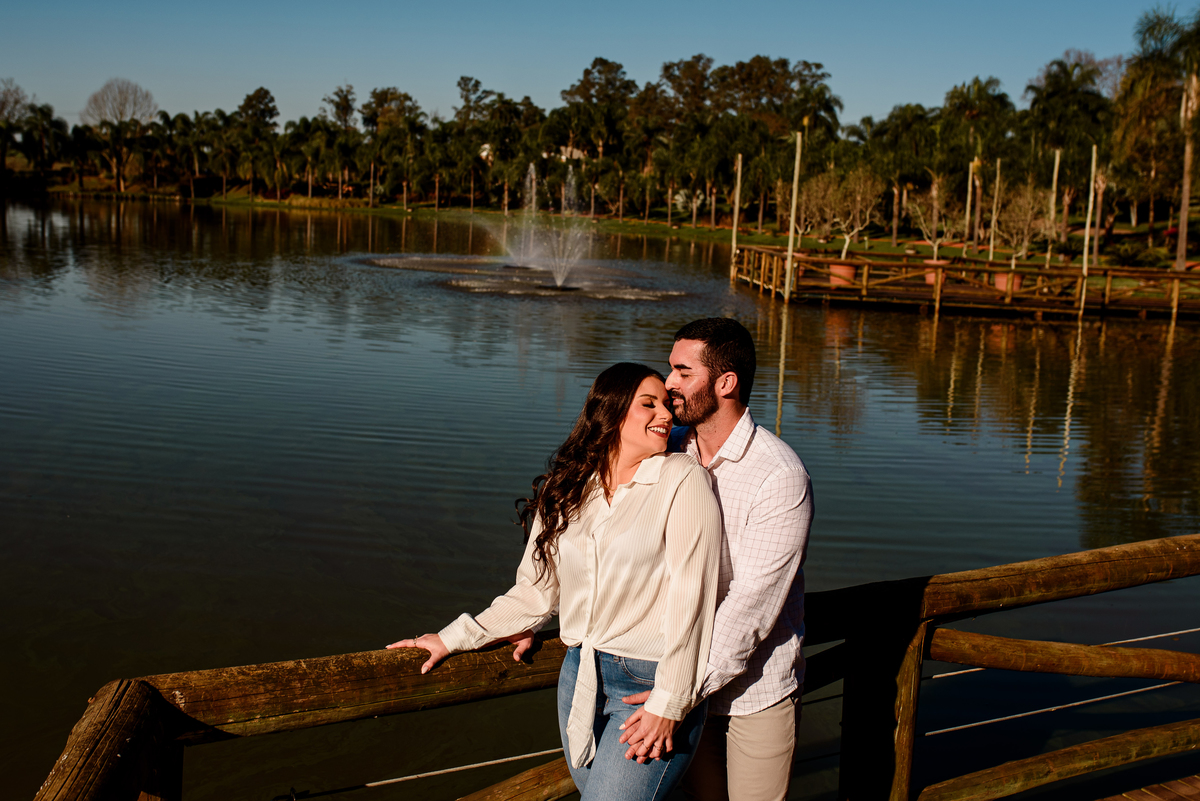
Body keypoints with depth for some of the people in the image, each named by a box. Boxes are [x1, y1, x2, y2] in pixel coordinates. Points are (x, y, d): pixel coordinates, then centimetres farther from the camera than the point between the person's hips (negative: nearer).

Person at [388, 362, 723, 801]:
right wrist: (454, 637, 11)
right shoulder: (565, 491, 7)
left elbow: (691, 597, -12)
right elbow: (537, 591, 13)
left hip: (653, 682, -5)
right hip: (581, 675, 5)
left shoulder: (683, 479, -8)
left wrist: (668, 704, -14)